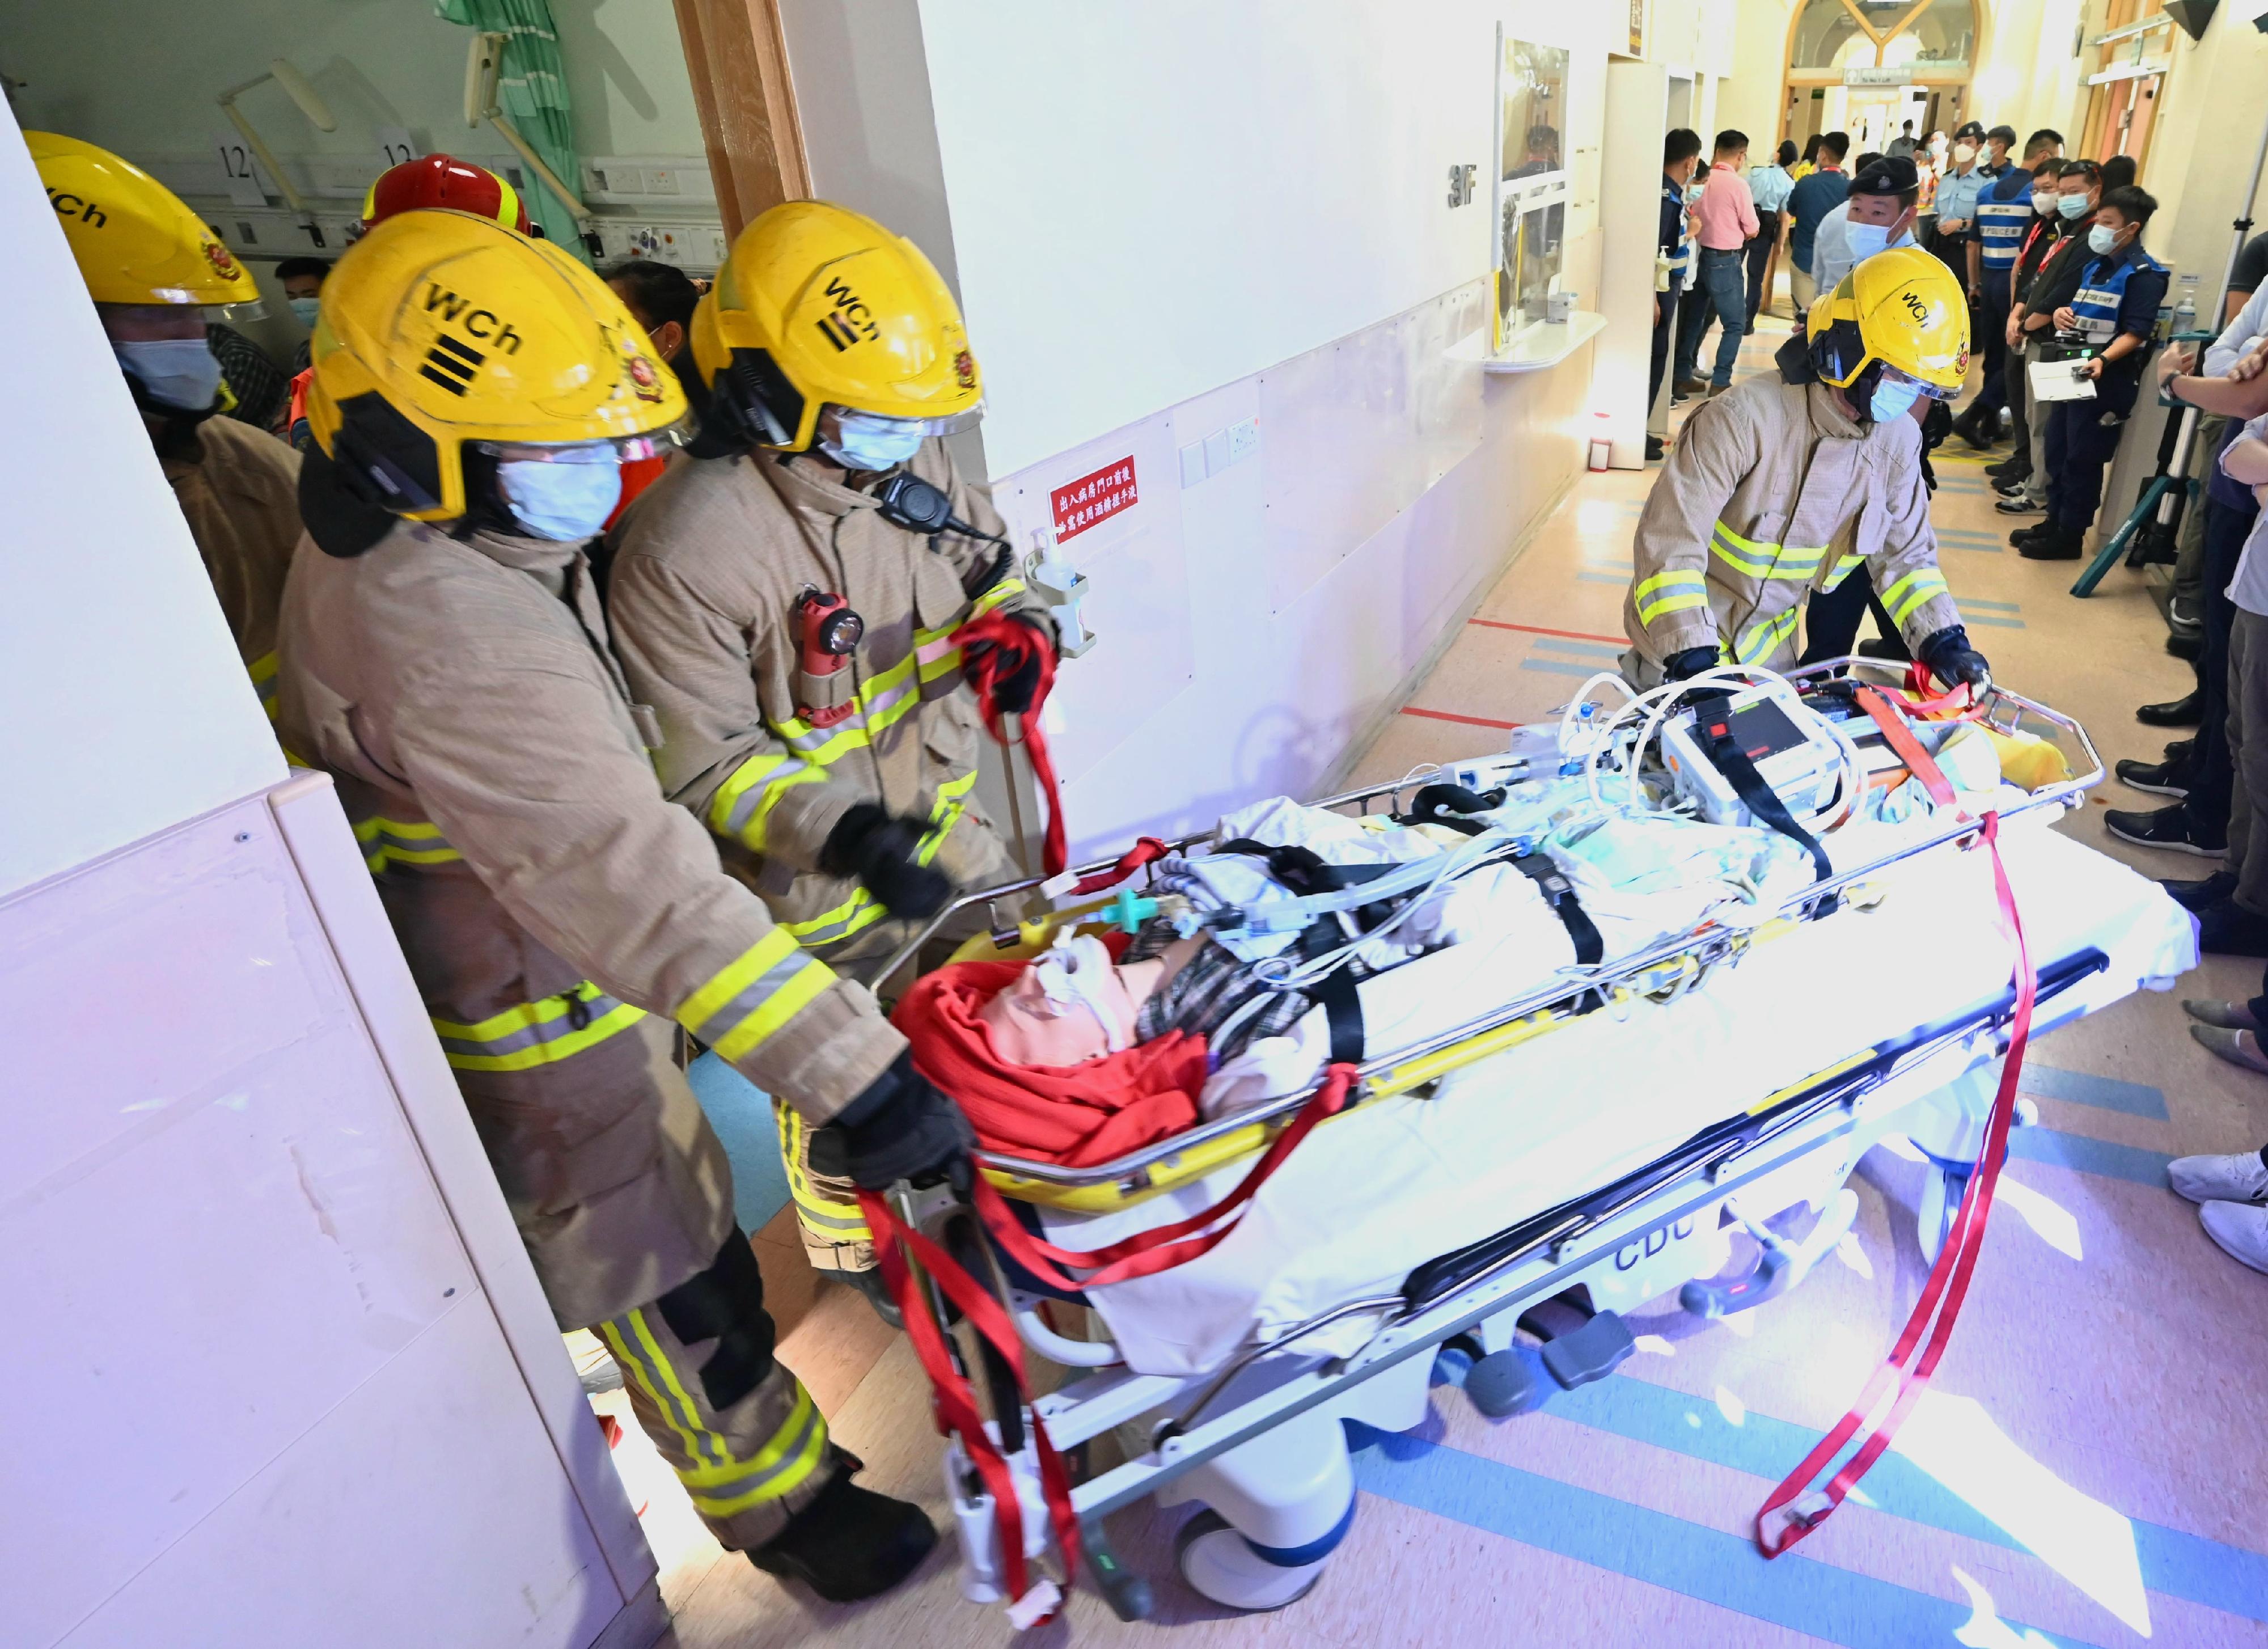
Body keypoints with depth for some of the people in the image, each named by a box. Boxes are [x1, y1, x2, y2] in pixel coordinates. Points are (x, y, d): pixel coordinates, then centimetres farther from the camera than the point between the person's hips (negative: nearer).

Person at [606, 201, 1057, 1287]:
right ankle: (855, 1252, 46)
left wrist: (1019, 628, -13)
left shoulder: (910, 473, -6)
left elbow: (992, 567, 11)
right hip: (814, 887, -7)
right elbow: (698, 764, -25)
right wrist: (840, 831, -38)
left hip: (940, 825, 7)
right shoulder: (685, 547, -28)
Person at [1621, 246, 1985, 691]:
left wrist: (1944, 641, -10)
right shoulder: (1745, 419, -26)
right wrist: (1692, 659, -36)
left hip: (1769, 651, 6)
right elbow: (1670, 545, -29)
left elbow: (1906, 555, 5)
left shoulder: (1897, 440, -5)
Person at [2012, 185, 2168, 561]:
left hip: (2107, 380, -8)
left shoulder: (2144, 275, -11)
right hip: (2072, 371, 8)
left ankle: (2070, 535, 5)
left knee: (2083, 460, -3)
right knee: (2057, 452, 13)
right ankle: (2055, 522, 25)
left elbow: (2137, 332, -19)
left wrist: (2103, 360, -36)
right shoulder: (2095, 264, 14)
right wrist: (2063, 312, 1)